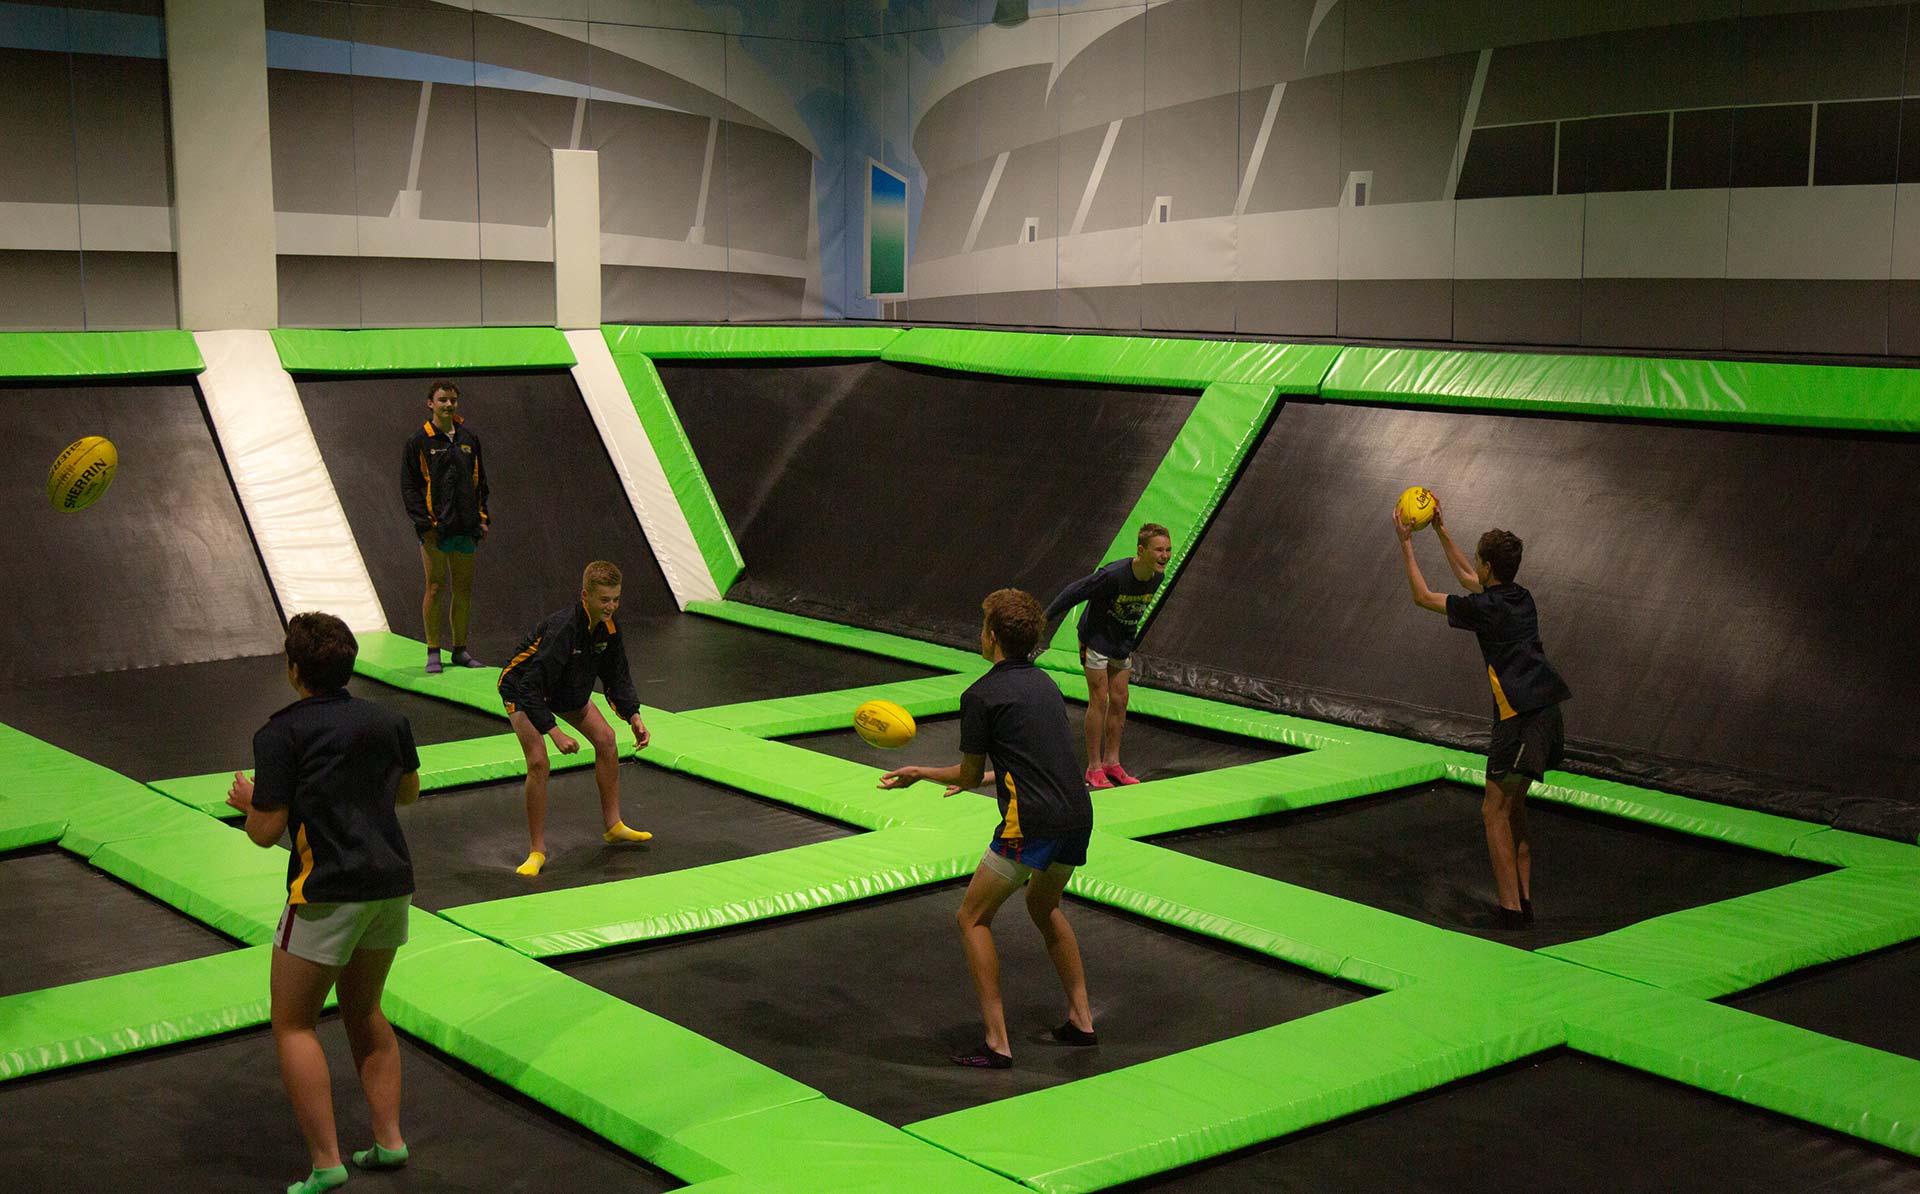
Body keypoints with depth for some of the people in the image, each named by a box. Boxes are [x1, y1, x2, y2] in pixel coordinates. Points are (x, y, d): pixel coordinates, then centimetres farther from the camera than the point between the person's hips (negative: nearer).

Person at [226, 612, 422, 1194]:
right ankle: (389, 1141, 19)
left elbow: (265, 831, -10)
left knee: (293, 1024, 5)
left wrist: (248, 798, 11)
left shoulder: (280, 734, -9)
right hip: (393, 880, 6)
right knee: (364, 1010, 22)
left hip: (329, 893, -6)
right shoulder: (387, 721, 8)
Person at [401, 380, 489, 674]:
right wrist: (425, 523, -11)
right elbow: (409, 486, -4)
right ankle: (433, 653, 3)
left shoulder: (468, 438, 12)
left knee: (464, 588, 8)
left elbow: (480, 480, 19)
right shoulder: (419, 441, -2)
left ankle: (460, 650, 17)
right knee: (436, 587, -4)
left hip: (465, 529, 5)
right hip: (435, 529, -4)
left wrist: (482, 517, 10)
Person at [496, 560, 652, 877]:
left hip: (567, 689, 8)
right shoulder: (562, 628, -39)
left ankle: (613, 826, 21)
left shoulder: (608, 627, -16)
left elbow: (617, 677, -1)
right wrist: (555, 733, -44)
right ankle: (537, 852, -10)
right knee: (538, 762, -21)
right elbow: (531, 688, -40)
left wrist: (633, 716, -13)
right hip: (521, 688, -7)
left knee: (606, 739, 6)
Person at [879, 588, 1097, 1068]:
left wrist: (918, 773, 18)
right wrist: (986, 778, 38)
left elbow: (970, 773, 1)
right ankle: (1081, 1019, 30)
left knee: (972, 919, 6)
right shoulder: (1044, 684, 17)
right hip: (1078, 817, 8)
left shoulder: (980, 695, -6)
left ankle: (997, 1042, 2)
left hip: (1031, 825, -8)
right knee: (1043, 908, 30)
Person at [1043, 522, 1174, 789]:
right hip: (1096, 639, -6)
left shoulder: (1159, 578, -11)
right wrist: (1044, 619, -15)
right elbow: (1074, 592, -23)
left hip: (1122, 645, 6)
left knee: (1119, 701, 6)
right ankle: (1094, 768, 1)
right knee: (1099, 700, -6)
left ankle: (1111, 762, 17)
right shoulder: (1113, 575, -32)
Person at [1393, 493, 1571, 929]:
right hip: (1545, 714, 9)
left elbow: (1423, 597, 0)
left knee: (1495, 812, -2)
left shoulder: (1487, 607, -12)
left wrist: (1406, 544, 8)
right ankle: (1523, 900, 18)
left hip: (1521, 719, -9)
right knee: (1512, 806, 17)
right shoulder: (1521, 598, 13)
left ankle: (1510, 908, -3)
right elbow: (1466, 575, 32)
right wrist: (1440, 530, 35)